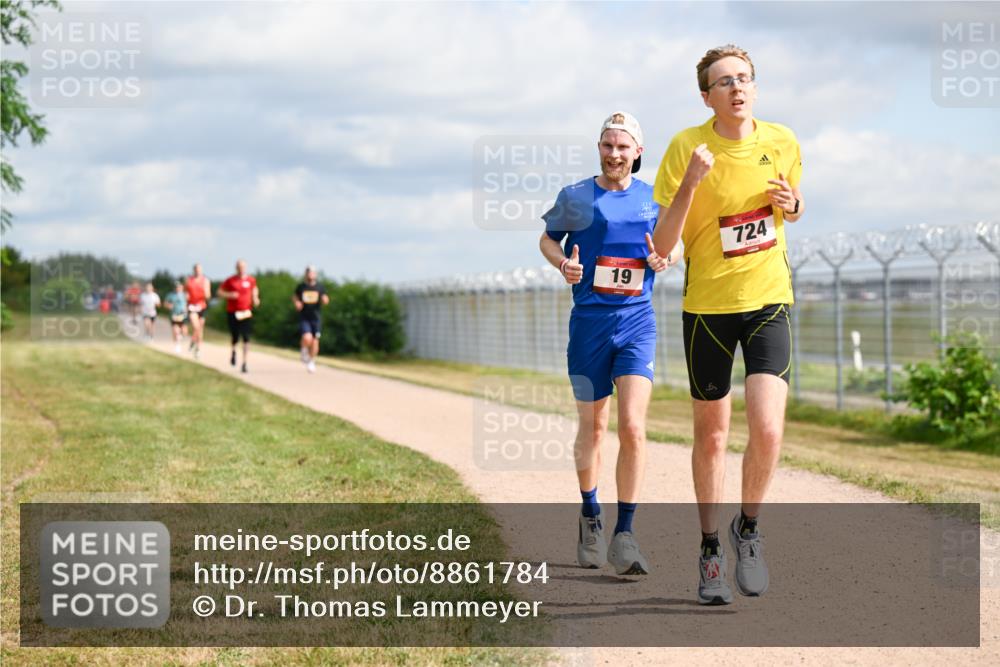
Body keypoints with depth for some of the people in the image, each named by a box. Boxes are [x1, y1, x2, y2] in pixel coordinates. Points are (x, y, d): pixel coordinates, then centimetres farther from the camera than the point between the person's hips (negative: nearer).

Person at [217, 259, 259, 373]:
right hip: (232, 312, -1)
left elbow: (254, 290, 21)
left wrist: (255, 299, 2)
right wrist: (230, 295, -13)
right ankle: (233, 350, 38)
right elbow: (220, 292, 5)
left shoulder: (251, 280, 2)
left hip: (246, 312, 1)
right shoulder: (230, 280, -2)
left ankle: (244, 363, -5)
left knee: (246, 338, -10)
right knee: (235, 337, 2)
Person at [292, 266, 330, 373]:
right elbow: (295, 296, 17)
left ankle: (312, 361, 25)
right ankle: (304, 350, 13)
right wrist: (296, 302, -4)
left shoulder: (320, 286, 1)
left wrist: (325, 299, -18)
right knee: (307, 338, -21)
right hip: (304, 317, -2)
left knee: (315, 340, 5)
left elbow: (325, 300, 6)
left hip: (315, 317, 2)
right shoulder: (301, 286, 0)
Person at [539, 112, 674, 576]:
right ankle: (590, 519, 31)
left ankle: (624, 535, -9)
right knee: (592, 427, 9)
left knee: (633, 426, -14)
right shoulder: (575, 198, 2)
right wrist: (563, 264, -6)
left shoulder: (653, 199, 7)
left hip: (637, 321, 0)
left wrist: (665, 257, -3)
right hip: (589, 322, 0)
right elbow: (548, 239, 15)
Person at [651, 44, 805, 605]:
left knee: (767, 429, -15)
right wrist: (690, 184, -26)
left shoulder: (782, 143, -1)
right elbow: (664, 244, -12)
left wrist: (791, 205, -6)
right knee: (711, 433, 9)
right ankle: (710, 549, 27)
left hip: (769, 300, 1)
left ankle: (749, 527, 12)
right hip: (708, 304, -1)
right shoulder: (686, 148, -10)